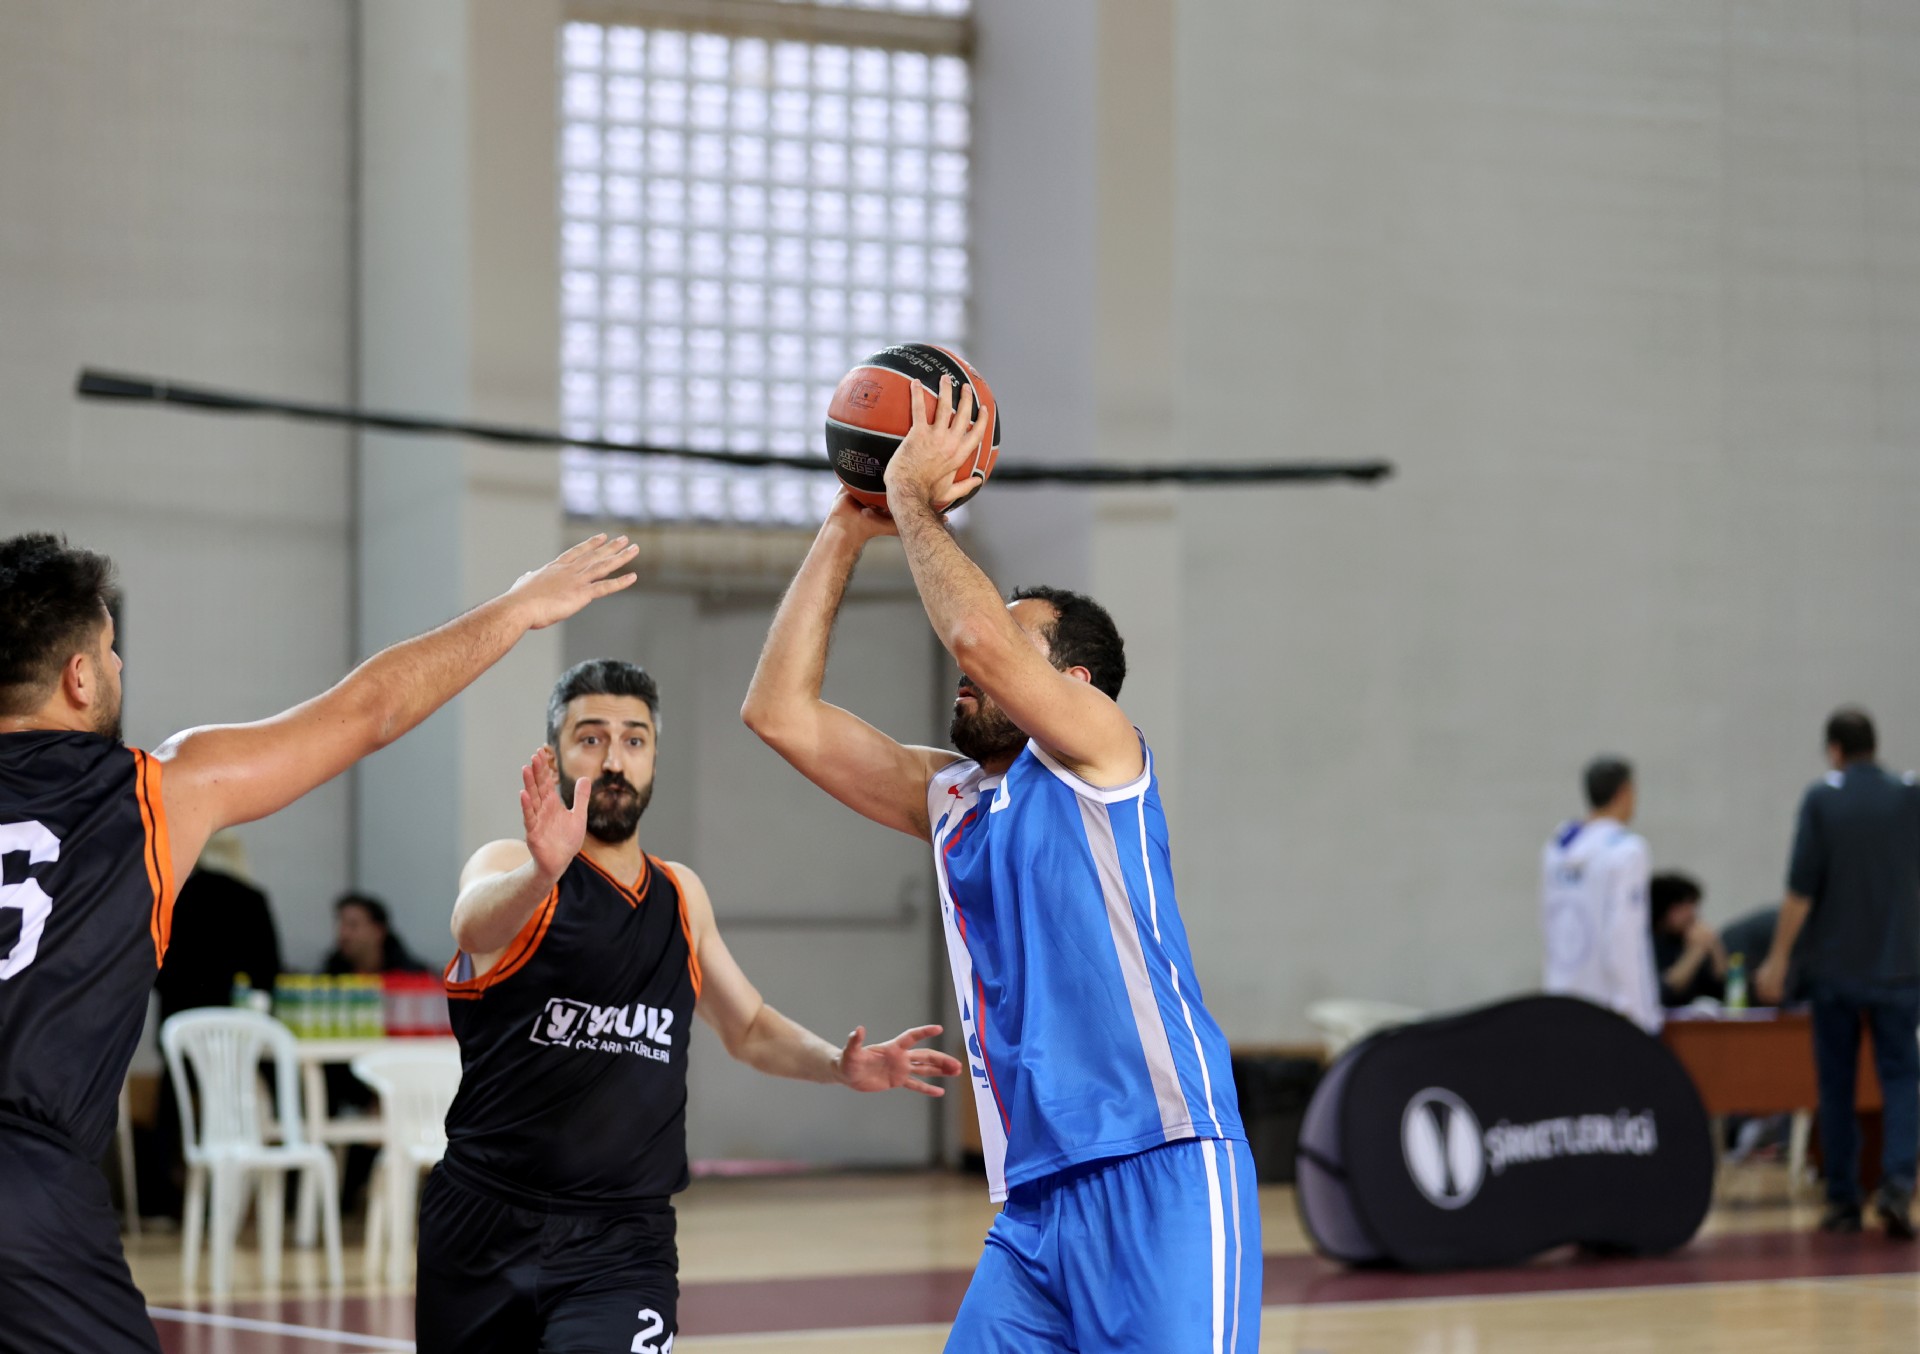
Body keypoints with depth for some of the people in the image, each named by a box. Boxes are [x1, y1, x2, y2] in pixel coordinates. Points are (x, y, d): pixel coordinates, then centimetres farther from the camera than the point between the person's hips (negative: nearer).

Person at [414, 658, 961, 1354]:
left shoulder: (682, 897, 13)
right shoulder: (509, 867, -4)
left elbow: (749, 1027, 28)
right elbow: (474, 925, -29)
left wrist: (837, 1063, 7)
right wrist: (544, 871, -51)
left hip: (622, 1244, 2)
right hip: (484, 1232, -2)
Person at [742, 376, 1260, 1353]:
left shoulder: (1099, 752, 1)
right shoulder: (946, 797, 20)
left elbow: (982, 639, -19)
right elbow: (778, 709, 16)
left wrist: (916, 500, -4)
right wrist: (847, 533, 13)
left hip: (1160, 1173, -7)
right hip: (1037, 1196, 7)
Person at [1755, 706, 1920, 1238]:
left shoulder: (1821, 800, -7)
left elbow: (1801, 888, -11)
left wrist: (1779, 958, -4)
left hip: (1834, 968, -1)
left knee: (1836, 1085, 8)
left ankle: (1843, 1200, 10)